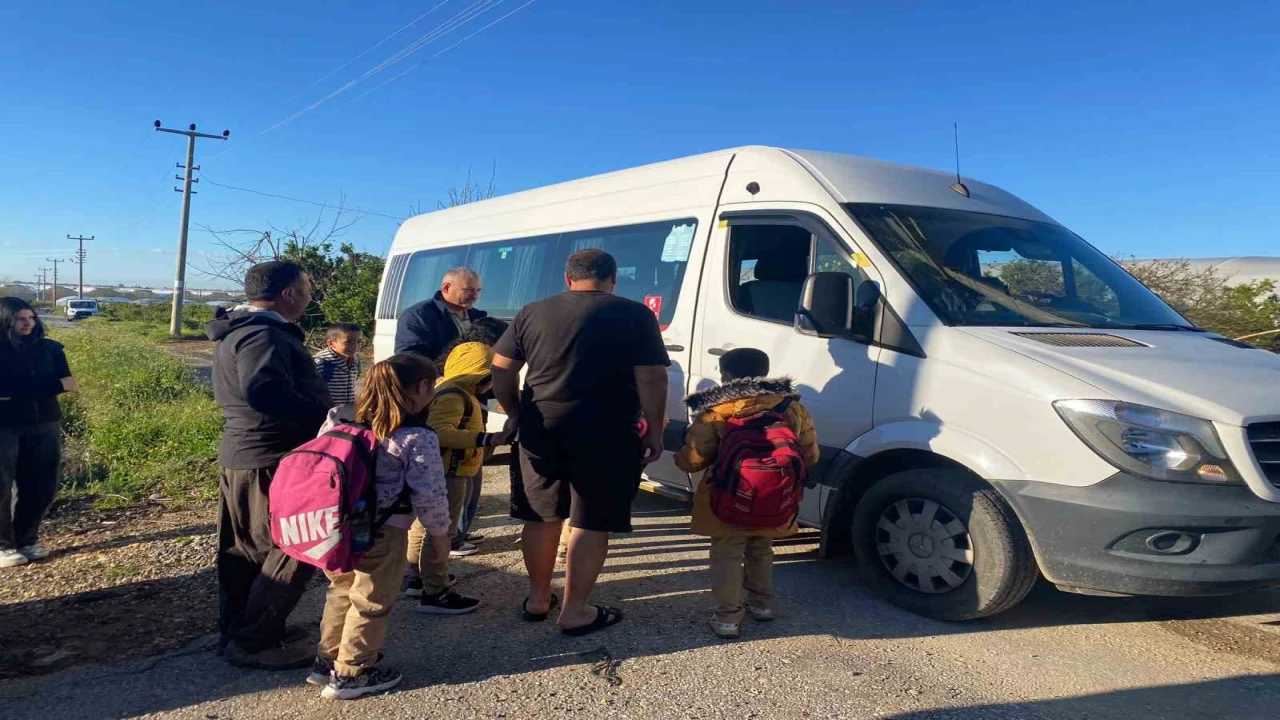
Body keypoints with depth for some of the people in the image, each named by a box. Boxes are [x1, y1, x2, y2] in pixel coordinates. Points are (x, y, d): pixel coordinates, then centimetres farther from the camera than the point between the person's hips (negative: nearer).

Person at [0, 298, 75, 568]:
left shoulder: (50, 348, 5)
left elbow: (65, 383, -6)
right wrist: (55, 385, -19)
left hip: (44, 426, 4)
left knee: (42, 488, 8)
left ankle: (26, 540, 24)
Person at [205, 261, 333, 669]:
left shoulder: (239, 330, 15)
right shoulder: (263, 334, -20)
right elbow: (264, 391, -37)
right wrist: (327, 418, -34)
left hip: (240, 456, 11)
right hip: (272, 462, -11)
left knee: (245, 550, 19)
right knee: (293, 551, -2)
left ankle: (237, 631, 32)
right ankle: (252, 642, 7)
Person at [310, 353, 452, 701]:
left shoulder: (342, 419, 5)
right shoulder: (418, 438, -15)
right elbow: (429, 494, -14)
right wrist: (440, 531, 1)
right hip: (381, 532, -7)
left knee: (341, 591, 25)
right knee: (371, 602, 11)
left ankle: (327, 660, 37)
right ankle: (350, 674, 22)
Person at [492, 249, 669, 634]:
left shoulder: (532, 313, 7)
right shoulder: (634, 315, -3)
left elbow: (500, 371, 8)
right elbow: (651, 378, -7)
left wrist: (518, 414, 19)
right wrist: (654, 431, 2)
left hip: (541, 430, 4)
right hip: (605, 435, -4)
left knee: (541, 517, 18)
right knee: (592, 523, 8)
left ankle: (537, 599, 31)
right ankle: (575, 612, 15)